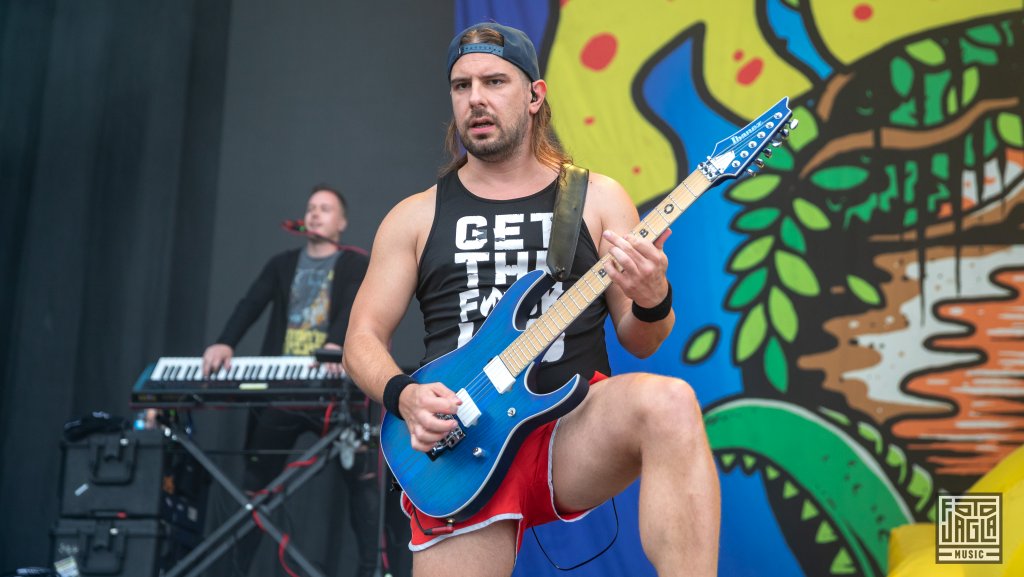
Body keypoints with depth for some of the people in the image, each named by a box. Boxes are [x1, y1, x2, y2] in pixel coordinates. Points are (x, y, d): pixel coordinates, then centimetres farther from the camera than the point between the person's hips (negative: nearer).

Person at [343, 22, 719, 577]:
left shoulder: (597, 198, 10)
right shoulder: (414, 217, 12)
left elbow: (639, 342, 10)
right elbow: (362, 339, 11)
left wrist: (650, 302, -14)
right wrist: (404, 395, -10)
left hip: (575, 428, -1)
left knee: (669, 403, -31)